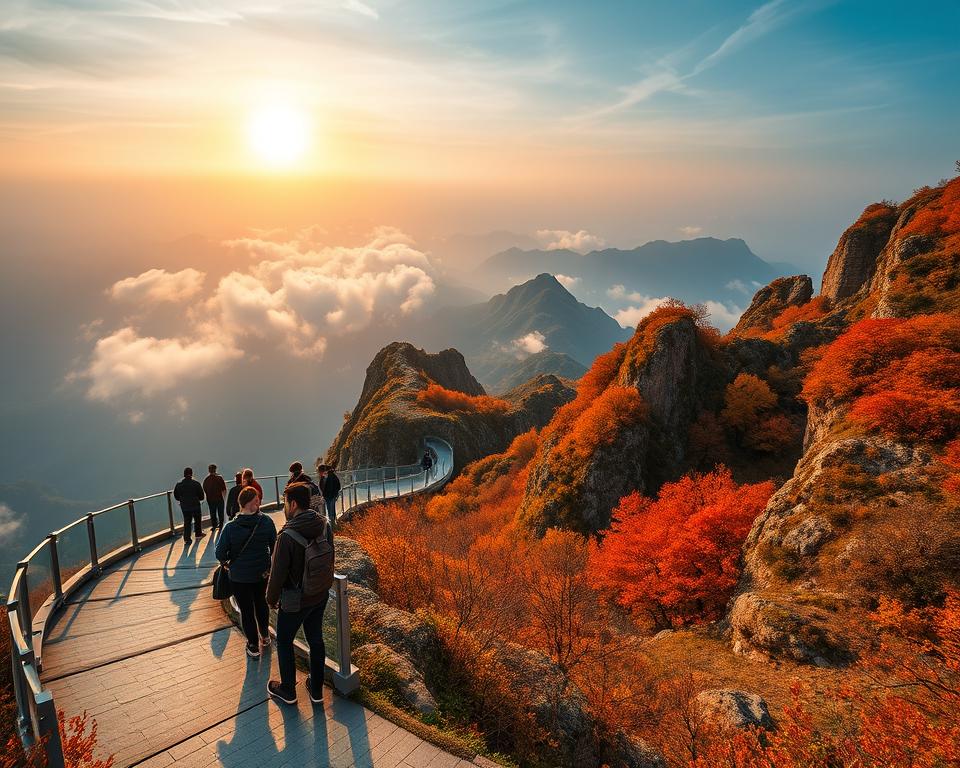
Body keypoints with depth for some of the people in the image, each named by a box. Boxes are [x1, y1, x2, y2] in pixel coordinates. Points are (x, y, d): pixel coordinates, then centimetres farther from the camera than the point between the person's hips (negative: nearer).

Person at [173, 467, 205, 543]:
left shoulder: (178, 485, -4)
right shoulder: (196, 484, -13)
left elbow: (176, 496, 5)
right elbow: (201, 496, -8)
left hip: (184, 506, 2)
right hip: (195, 505, -2)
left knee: (186, 522, 9)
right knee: (197, 520, 17)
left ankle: (187, 538, 6)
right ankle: (198, 534, 29)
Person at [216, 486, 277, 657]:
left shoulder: (231, 527, -23)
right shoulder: (266, 522, -18)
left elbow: (220, 553, -17)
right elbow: (274, 546, -5)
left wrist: (227, 563, 5)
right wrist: (270, 563, 13)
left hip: (239, 576, -3)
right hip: (262, 573, 3)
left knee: (246, 610, 15)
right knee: (261, 603, 27)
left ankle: (253, 646, 27)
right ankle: (265, 636, 43)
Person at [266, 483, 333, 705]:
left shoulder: (287, 536, -28)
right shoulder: (324, 526, -8)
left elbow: (278, 573, -20)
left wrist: (271, 598, -2)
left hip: (295, 601, -6)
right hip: (320, 596, 6)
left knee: (284, 641, 17)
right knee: (316, 640, 19)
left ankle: (288, 691, 32)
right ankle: (316, 690, 33)